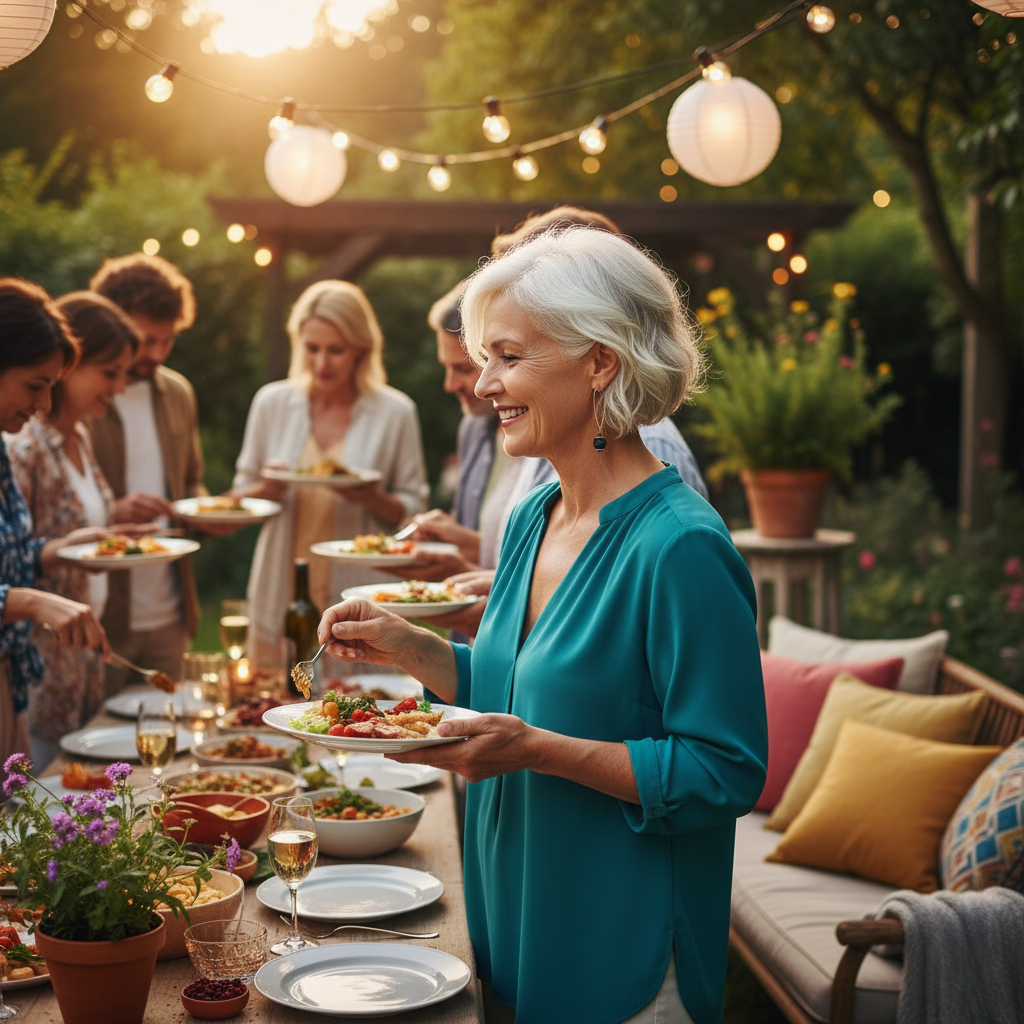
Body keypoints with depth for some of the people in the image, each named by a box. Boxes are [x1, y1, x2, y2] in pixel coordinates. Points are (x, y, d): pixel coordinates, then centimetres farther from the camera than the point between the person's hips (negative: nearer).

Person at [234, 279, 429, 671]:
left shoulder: (395, 411, -1)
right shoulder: (271, 402, 5)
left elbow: (413, 508, 4)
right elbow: (242, 497, 12)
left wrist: (373, 498, -16)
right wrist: (268, 489, -10)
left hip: (360, 597, -2)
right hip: (282, 594, 2)